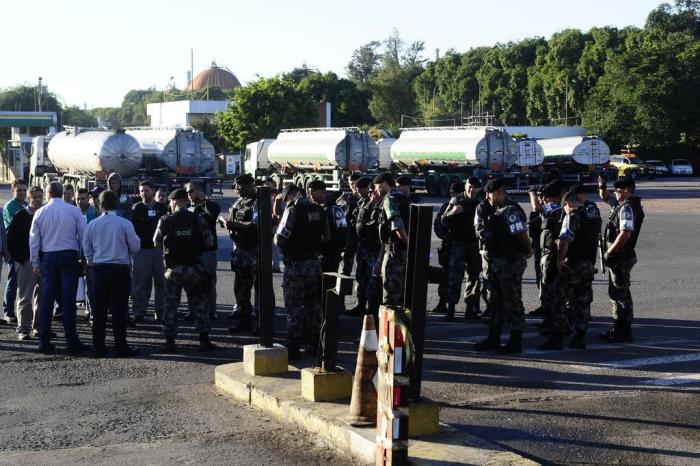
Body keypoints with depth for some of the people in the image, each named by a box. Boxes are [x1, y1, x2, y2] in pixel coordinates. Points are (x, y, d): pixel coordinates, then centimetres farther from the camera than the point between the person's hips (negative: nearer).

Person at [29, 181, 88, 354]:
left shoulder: (40, 213, 3)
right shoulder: (74, 211, -3)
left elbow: (33, 241, 6)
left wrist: (35, 264, 14)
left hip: (48, 257, 2)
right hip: (69, 256, -2)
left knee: (46, 300, 7)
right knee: (68, 299, 0)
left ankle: (44, 341, 8)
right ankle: (72, 342, -2)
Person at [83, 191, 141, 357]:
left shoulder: (92, 224, 2)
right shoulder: (125, 224, -8)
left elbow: (86, 247, 9)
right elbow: (135, 246, -5)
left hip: (99, 269, 3)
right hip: (120, 269, -3)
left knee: (99, 309, 8)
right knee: (119, 309, -1)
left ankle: (98, 347, 11)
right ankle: (121, 347, -1)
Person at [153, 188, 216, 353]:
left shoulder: (165, 220, -5)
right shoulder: (198, 219, -5)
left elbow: (156, 243, 3)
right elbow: (209, 242, -2)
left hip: (173, 269, 0)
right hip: (194, 268, 0)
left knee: (170, 305, 10)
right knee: (199, 304, 10)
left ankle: (170, 342, 8)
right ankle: (204, 340, 10)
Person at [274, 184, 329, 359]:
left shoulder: (293, 210, -15)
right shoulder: (318, 210, 5)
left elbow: (279, 239, -17)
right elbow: (326, 237, 15)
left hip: (296, 265, -6)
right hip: (315, 263, 6)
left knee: (294, 307, 0)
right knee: (313, 305, 13)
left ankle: (293, 348, 0)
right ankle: (313, 344, 18)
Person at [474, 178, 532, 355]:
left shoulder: (511, 211, -18)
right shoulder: (497, 211, 13)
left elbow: (522, 235, -21)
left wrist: (528, 251, -6)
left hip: (510, 262, -10)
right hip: (497, 262, 10)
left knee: (512, 303, -2)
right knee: (495, 301, 15)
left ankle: (516, 343, 6)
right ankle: (493, 340, 24)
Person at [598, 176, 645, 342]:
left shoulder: (628, 208, -18)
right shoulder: (621, 204, 14)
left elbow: (626, 233, -27)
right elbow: (606, 198, 32)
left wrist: (609, 252, -22)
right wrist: (602, 187, 10)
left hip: (620, 257, -10)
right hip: (619, 257, 10)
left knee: (620, 293, -6)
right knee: (618, 293, 16)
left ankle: (623, 332, -2)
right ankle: (619, 329, 24)